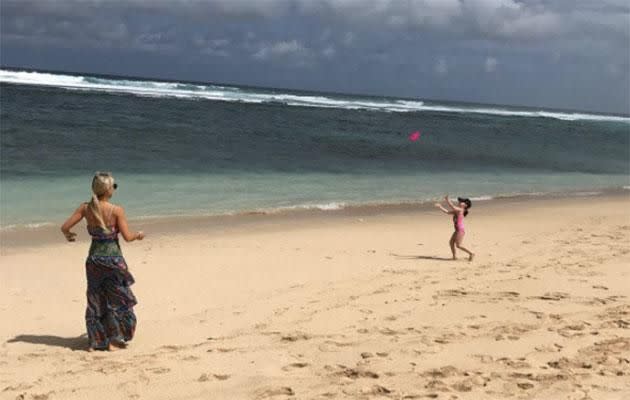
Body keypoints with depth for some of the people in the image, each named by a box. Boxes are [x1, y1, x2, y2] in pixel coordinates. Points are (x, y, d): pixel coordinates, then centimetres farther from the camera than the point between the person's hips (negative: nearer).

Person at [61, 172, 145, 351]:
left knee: (95, 299, 15)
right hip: (113, 258, -4)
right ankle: (114, 340, 12)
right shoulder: (116, 210, -14)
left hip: (94, 257, 4)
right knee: (117, 299, 12)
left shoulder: (85, 208, -3)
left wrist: (69, 235, 20)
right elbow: (127, 237, -13)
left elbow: (65, 227, -2)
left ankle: (95, 341, 18)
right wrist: (139, 235, 8)